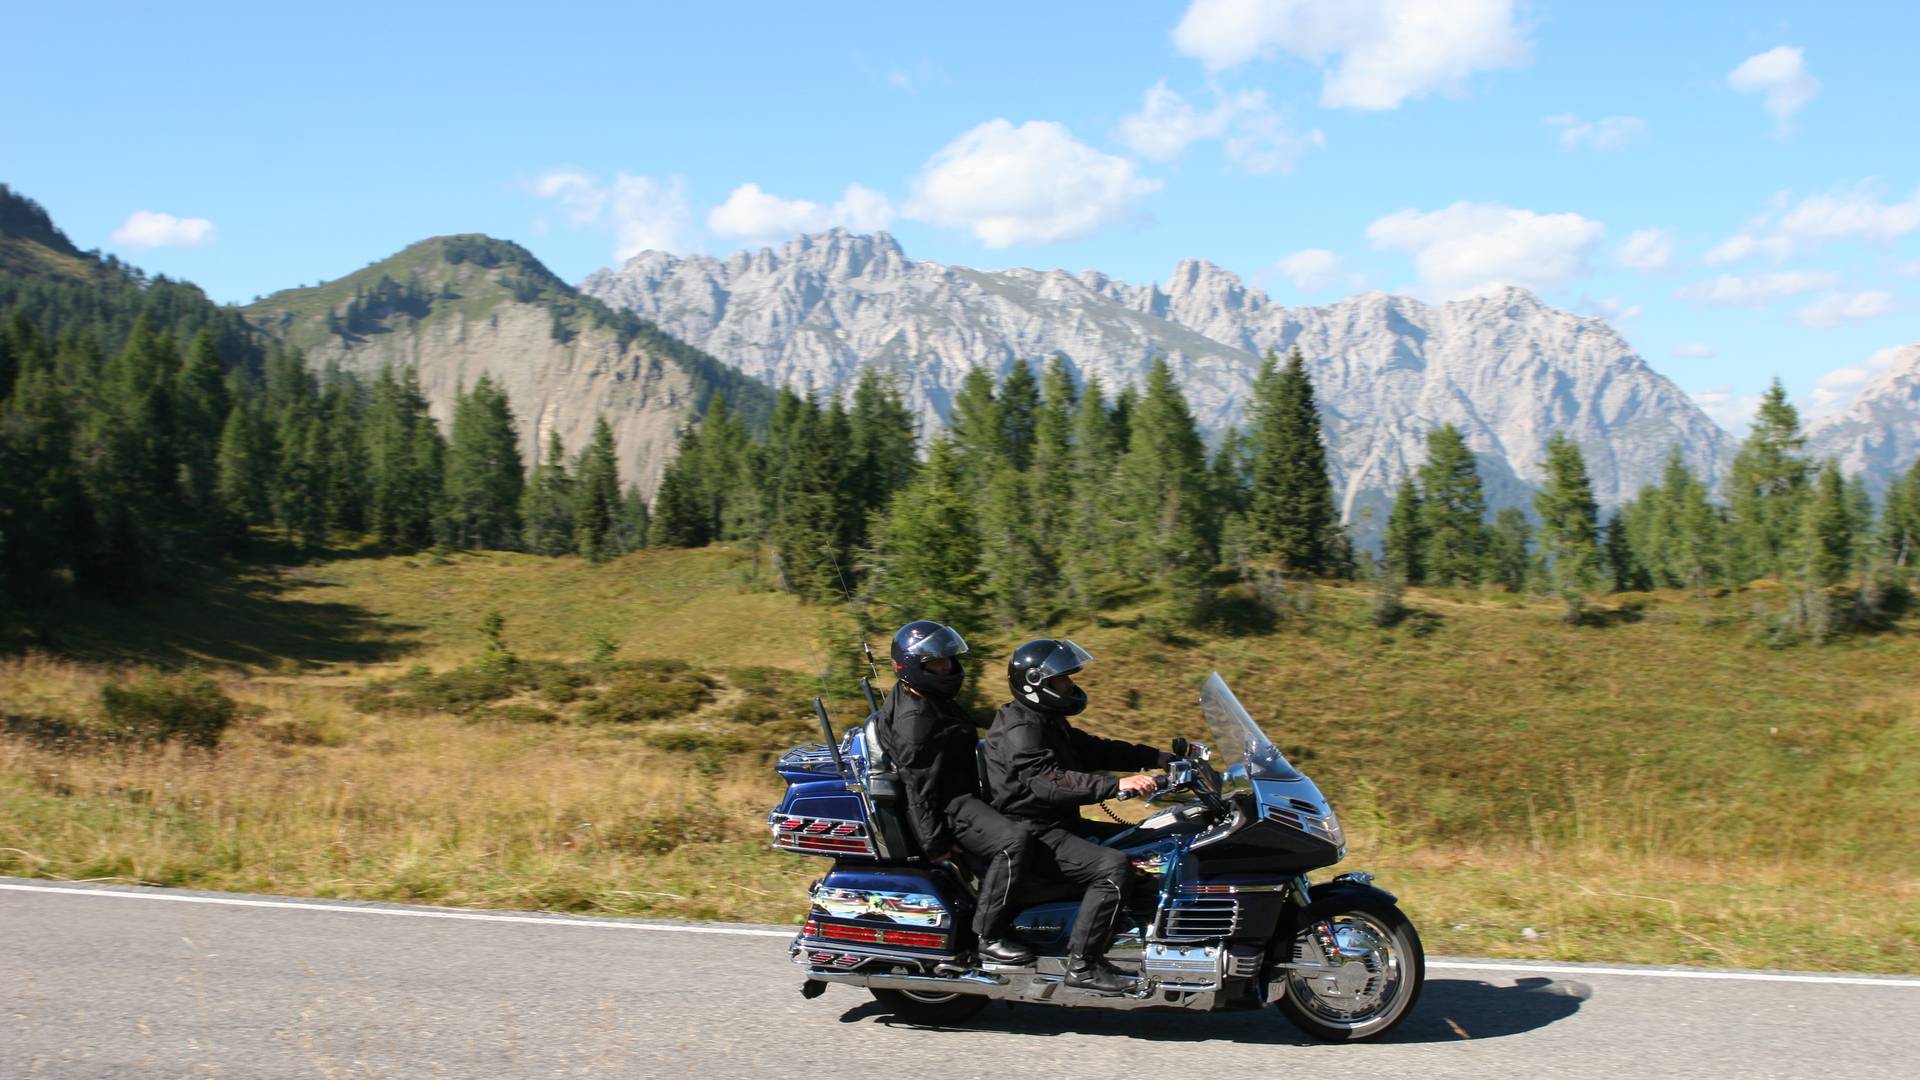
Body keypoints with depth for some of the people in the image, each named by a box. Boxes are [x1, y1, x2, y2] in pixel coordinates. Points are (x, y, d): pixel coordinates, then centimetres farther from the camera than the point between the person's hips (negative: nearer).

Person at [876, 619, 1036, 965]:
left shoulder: (933, 700, 13)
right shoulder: (914, 716, -20)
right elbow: (918, 784, -23)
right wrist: (935, 841, -24)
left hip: (961, 796, 11)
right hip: (946, 807, -11)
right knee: (1012, 842, -28)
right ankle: (988, 937, -23)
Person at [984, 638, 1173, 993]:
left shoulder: (1047, 722, 16)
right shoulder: (1019, 731, -18)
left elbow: (1096, 749, 16)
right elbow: (1050, 782, -32)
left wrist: (1164, 758, 9)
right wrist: (1117, 785, -39)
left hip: (1059, 824, 11)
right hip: (1032, 834, -11)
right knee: (1112, 865, -27)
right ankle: (1082, 965, -22)